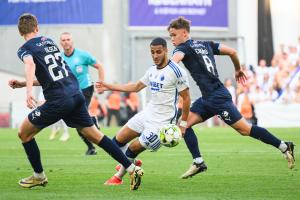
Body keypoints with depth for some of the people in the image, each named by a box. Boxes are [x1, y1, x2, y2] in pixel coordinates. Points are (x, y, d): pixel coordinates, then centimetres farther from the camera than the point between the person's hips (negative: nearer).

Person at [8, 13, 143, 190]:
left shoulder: (25, 49, -1)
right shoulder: (49, 41, 22)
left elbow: (30, 64, -26)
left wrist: (29, 90, -39)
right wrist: (23, 83, 29)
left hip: (59, 100, -7)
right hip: (76, 94, 7)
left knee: (24, 133, 11)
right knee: (95, 135, 11)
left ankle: (39, 176, 19)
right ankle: (132, 169, 4)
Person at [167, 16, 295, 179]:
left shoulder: (183, 48, -7)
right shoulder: (205, 45, 15)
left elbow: (174, 60, -30)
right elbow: (232, 52, 15)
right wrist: (238, 70, 29)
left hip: (218, 97, -9)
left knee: (244, 130, -5)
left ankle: (284, 147, 2)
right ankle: (198, 162, 1)